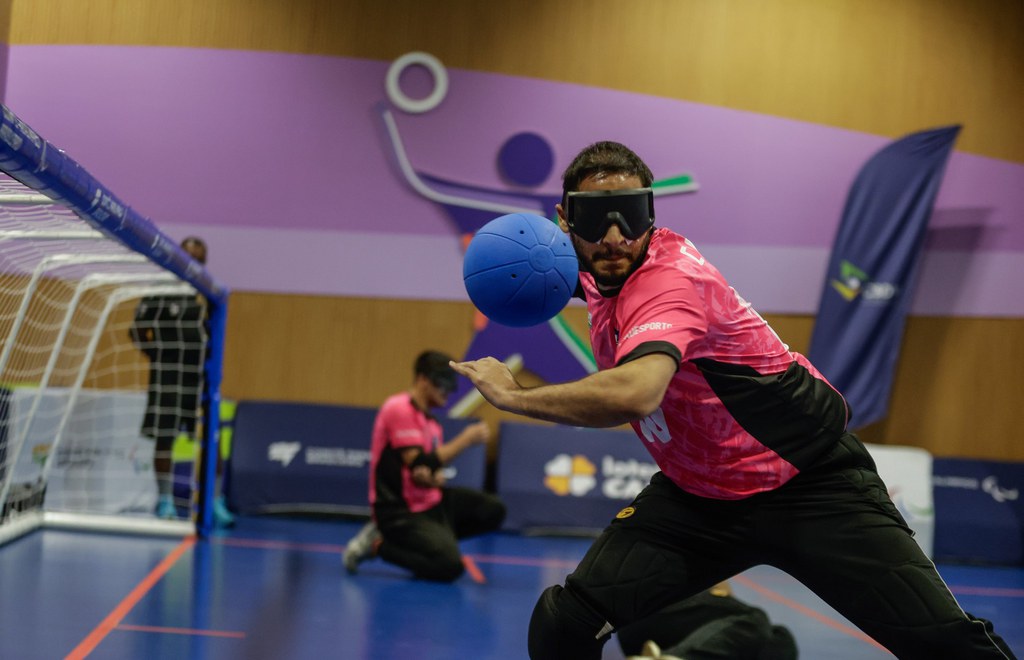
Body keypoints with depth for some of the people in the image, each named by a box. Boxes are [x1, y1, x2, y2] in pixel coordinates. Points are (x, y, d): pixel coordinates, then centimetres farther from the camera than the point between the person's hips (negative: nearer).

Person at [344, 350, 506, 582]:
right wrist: (466, 439, -13)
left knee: (493, 510, 2)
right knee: (450, 567, -23)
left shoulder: (431, 422, 14)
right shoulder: (399, 408, -13)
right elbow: (419, 464, -20)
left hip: (429, 500, 9)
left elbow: (432, 468, 9)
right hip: (400, 511, -9)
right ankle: (379, 545, -4)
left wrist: (433, 479, -17)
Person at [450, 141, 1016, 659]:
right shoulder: (602, 271, -1)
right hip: (698, 495, 7)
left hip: (810, 482, -7)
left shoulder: (671, 277, -27)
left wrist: (512, 395, -33)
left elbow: (633, 394, -46)